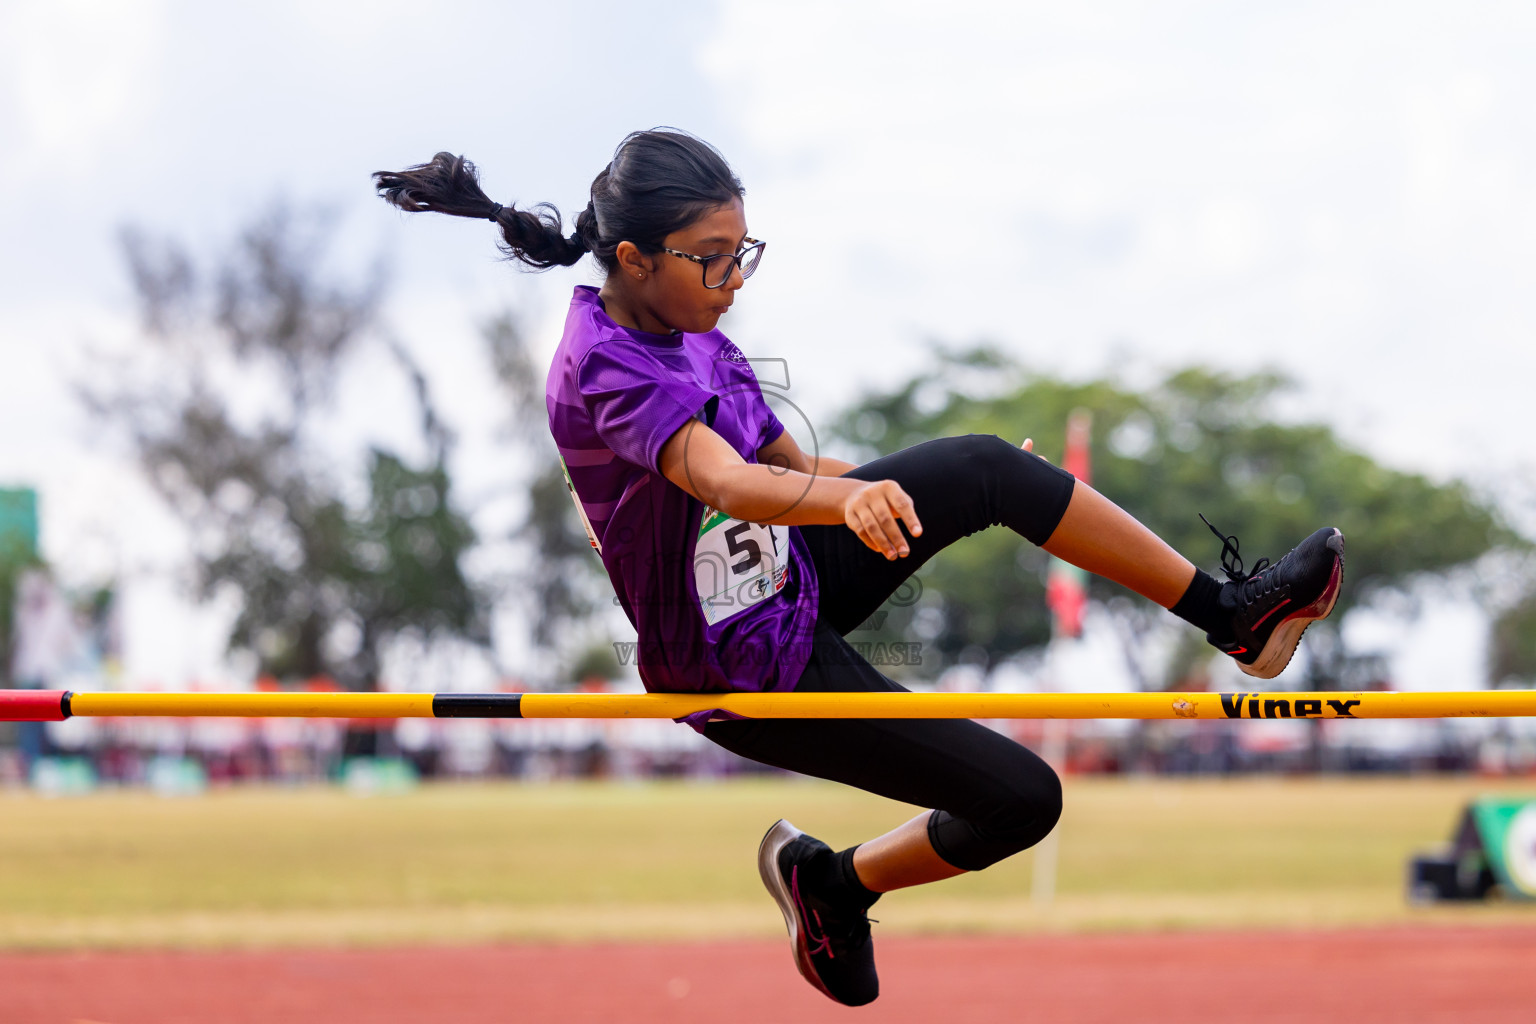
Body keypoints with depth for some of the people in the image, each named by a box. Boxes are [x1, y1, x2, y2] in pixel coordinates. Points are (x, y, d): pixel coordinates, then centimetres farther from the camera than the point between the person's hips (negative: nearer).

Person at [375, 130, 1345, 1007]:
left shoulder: (680, 325, -1)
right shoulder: (608, 370, -29)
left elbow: (788, 463, 12)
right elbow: (730, 483, -47)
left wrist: (904, 493, 13)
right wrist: (853, 499, -65)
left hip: (790, 573, 8)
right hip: (748, 669, -8)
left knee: (987, 465, -13)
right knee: (1022, 800, -6)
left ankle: (1234, 609, 0)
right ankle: (836, 882, 22)